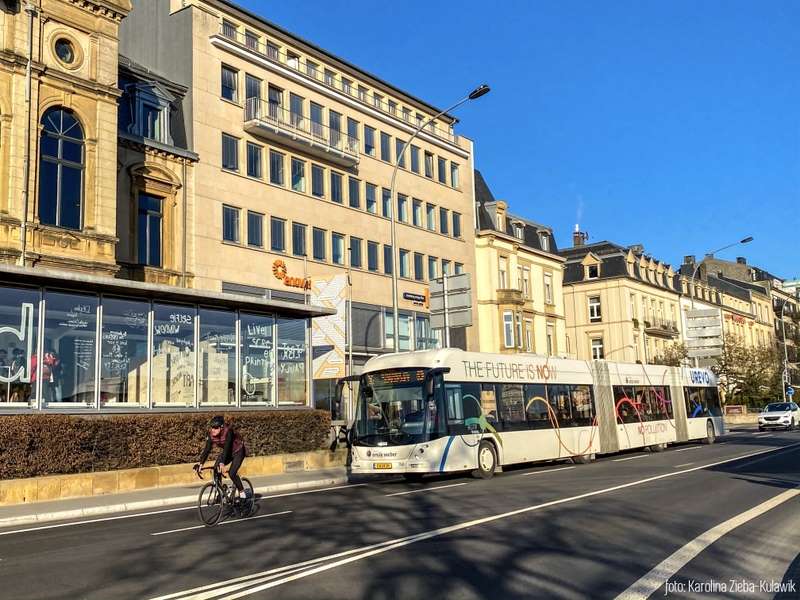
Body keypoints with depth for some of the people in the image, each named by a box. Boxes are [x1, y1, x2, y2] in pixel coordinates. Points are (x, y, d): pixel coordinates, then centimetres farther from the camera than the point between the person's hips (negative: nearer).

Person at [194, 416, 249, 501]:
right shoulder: (211, 434, -18)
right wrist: (199, 462, -31)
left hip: (238, 451, -6)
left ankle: (242, 493, 1)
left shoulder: (228, 431, -34)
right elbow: (207, 449, -18)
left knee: (232, 473, -20)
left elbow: (227, 448, -42)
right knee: (216, 468, -15)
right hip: (227, 452, 6)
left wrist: (222, 463, -52)